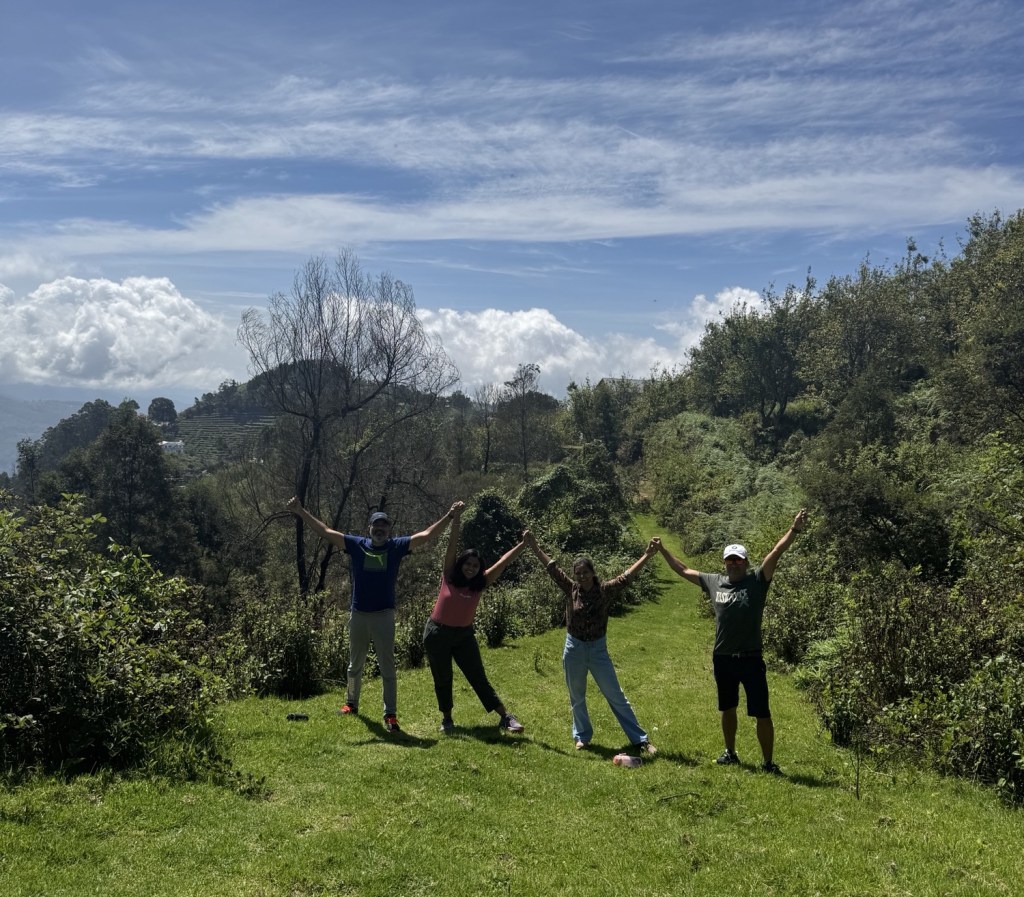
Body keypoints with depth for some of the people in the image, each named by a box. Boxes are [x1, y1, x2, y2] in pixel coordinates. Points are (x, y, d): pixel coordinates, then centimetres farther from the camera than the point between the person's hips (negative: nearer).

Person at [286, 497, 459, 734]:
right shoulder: (356, 544, -1)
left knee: (387, 668, 2)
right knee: (355, 665, 19)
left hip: (384, 616, -2)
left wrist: (449, 517, -15)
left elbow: (427, 535, -6)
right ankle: (351, 703, 37)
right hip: (358, 615, 2)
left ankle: (390, 715, 7)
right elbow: (325, 531, -1)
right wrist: (300, 512, -6)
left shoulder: (397, 546, -2)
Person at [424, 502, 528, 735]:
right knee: (442, 679, 9)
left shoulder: (480, 584, -5)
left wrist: (522, 545, -16)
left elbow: (501, 563, -10)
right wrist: (456, 518, -28)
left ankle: (505, 717, 3)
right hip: (437, 633, -2)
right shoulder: (449, 577, -10)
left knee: (479, 678, 2)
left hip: (464, 634, 2)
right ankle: (446, 718, 26)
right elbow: (452, 546, -19)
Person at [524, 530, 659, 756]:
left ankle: (640, 740, 9)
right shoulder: (571, 589, -6)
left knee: (616, 697, 3)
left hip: (598, 650, -1)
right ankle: (582, 736, 34)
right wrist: (534, 546, -13)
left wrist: (647, 555, -25)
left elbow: (627, 576, -16)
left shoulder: (605, 591, -9)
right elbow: (552, 568, -8)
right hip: (574, 649, 2)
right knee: (577, 698, 15)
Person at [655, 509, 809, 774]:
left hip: (750, 659, -4)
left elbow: (776, 552, -17)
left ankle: (768, 762, 13)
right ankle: (730, 753, 37)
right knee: (727, 708, 20)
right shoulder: (714, 582, 5)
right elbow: (684, 571, 16)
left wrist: (794, 529, -28)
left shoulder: (757, 580, -6)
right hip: (722, 659, 4)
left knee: (762, 713, 1)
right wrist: (662, 550, 20)